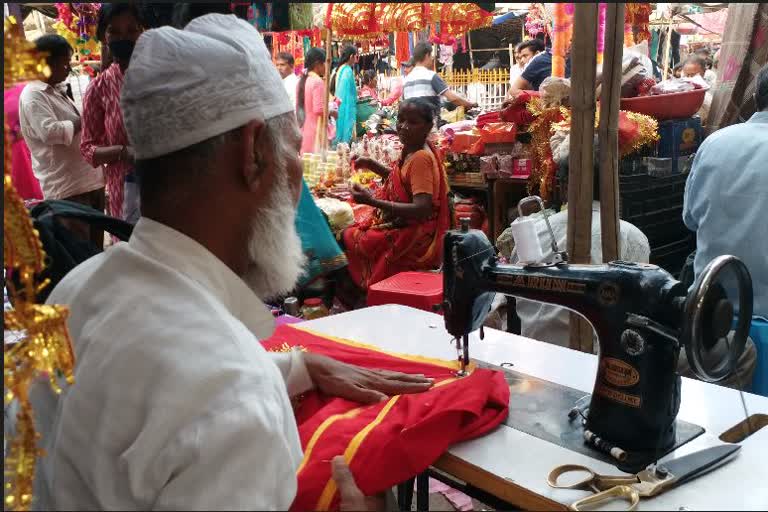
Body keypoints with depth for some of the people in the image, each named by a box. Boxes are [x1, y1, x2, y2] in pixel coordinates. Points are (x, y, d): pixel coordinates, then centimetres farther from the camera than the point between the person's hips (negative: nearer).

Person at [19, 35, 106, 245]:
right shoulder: (33, 96, -11)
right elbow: (50, 132, -25)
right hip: (67, 187, -9)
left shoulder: (57, 90, 18)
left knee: (96, 243, 16)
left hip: (88, 179, 9)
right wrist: (83, 122, -12)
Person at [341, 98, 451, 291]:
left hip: (412, 240, -9)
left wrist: (372, 201, -32)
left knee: (345, 238, -1)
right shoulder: (411, 150, 3)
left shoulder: (421, 158, -24)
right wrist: (371, 165, 9)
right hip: (401, 226, 9)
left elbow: (422, 209, -31)